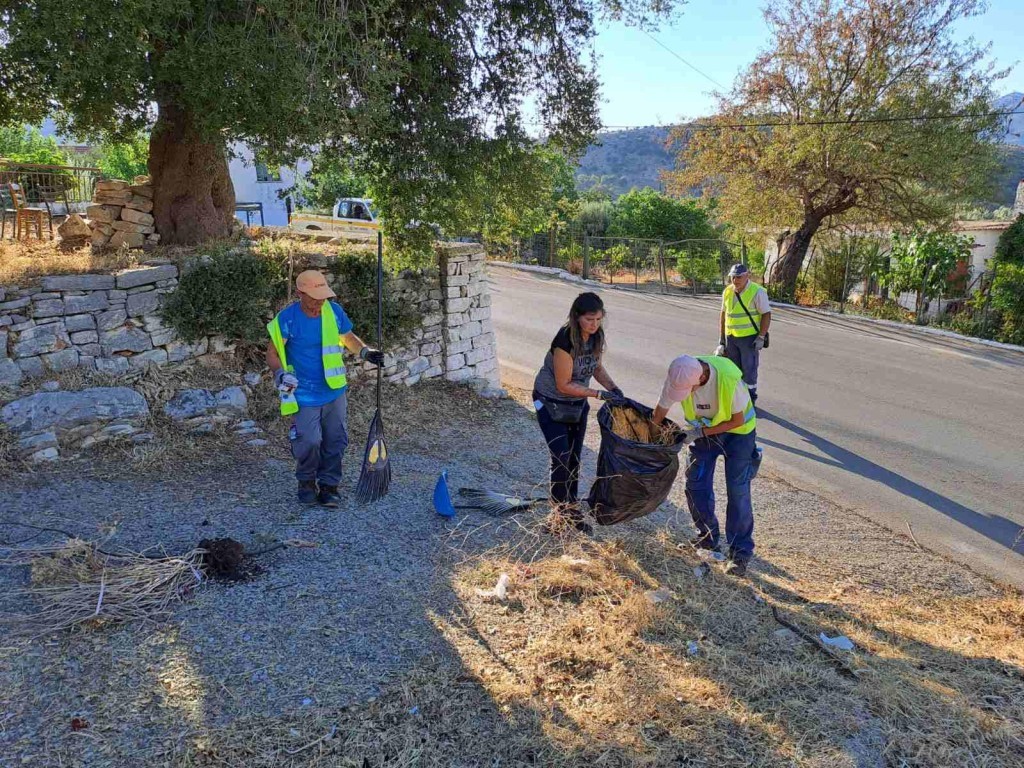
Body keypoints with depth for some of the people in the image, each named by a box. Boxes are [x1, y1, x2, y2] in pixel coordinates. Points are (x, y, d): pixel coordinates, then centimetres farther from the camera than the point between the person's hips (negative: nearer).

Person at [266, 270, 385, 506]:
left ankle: (329, 485, 25)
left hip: (334, 391, 4)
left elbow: (348, 337, 14)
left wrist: (365, 352, -5)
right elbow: (272, 353, -4)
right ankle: (306, 482, 18)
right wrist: (281, 374, -23)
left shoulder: (334, 311, -2)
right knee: (309, 442, -10)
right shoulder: (287, 318, -12)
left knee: (336, 442, 7)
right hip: (304, 395, -4)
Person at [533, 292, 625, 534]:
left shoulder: (596, 335, -9)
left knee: (574, 458, 12)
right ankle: (561, 512, 8)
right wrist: (600, 394, -26)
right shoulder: (565, 341, -31)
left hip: (578, 403, 6)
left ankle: (572, 509, 25)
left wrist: (613, 388, -9)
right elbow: (564, 385, -26)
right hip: (552, 403, -6)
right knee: (561, 457, -8)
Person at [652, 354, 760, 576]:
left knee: (738, 491, -8)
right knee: (696, 486, 4)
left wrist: (703, 432, -23)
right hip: (703, 431, 4)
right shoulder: (677, 377, -24)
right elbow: (660, 411, -9)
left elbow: (738, 420, -21)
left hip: (737, 431, -4)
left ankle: (740, 551, 3)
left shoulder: (729, 379, -36)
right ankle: (708, 538, 24)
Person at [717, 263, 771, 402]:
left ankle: (751, 398, 15)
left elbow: (766, 314, -11)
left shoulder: (757, 292, -12)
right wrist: (721, 339, 10)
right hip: (730, 338, 5)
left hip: (749, 338, -5)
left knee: (749, 369, 2)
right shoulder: (727, 292, 4)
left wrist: (761, 337, -15)